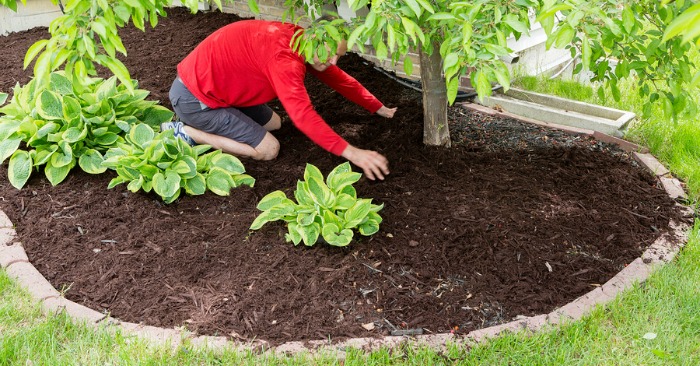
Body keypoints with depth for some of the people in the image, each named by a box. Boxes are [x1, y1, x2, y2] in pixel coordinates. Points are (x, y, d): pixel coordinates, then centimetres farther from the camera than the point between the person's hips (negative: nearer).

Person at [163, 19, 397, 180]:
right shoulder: (283, 56, -29)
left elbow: (338, 78, 13)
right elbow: (303, 115, -37)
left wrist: (379, 109, 14)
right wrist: (351, 153, -39)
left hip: (209, 83, 10)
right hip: (193, 96, -10)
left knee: (273, 123, 20)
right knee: (268, 149, -8)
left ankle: (202, 124, 15)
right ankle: (185, 133, -4)